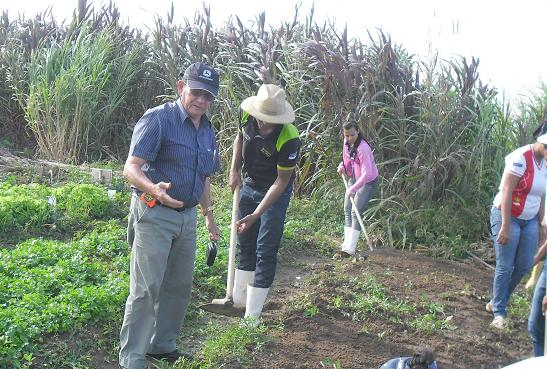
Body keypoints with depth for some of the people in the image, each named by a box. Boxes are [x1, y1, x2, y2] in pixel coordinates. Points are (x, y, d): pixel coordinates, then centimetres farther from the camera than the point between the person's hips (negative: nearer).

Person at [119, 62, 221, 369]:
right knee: (146, 288, -5)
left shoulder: (208, 131, 12)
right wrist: (154, 189, -38)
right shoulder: (158, 119, -12)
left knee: (179, 285, 15)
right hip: (154, 214, -8)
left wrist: (209, 214, 23)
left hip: (187, 216, 8)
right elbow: (131, 168, -19)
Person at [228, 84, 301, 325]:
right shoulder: (245, 114, -17)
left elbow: (281, 181, -24)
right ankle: (239, 300, 30)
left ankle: (252, 315, 3)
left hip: (275, 192, -6)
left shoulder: (289, 139, -32)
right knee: (244, 243, 15)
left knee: (265, 251, -6)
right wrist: (234, 171, -2)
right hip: (249, 185, 6)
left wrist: (256, 215, -26)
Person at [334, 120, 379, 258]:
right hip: (353, 178, 9)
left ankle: (349, 249, -8)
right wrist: (342, 166, 0)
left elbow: (366, 173, -34)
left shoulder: (363, 148, -31)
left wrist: (353, 189, -38)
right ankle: (347, 244, 18)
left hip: (367, 182, -9)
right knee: (347, 210, 10)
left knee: (355, 213, -11)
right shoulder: (347, 142, -5)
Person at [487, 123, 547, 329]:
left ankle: (496, 303, 26)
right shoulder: (521, 158, -19)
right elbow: (506, 193, -21)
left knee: (524, 266, 9)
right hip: (507, 217, -8)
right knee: (505, 267, -3)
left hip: (529, 221, 8)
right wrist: (505, 226, -23)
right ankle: (499, 313, 9)